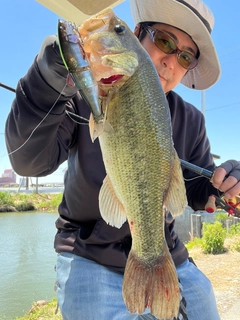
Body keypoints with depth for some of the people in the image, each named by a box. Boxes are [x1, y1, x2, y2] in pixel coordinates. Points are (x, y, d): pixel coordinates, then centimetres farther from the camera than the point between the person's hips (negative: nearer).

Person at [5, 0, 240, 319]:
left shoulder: (190, 121, 0)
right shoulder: (87, 93, -12)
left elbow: (198, 191, 5)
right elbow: (29, 161, -23)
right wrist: (50, 78, -38)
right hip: (91, 259, -4)